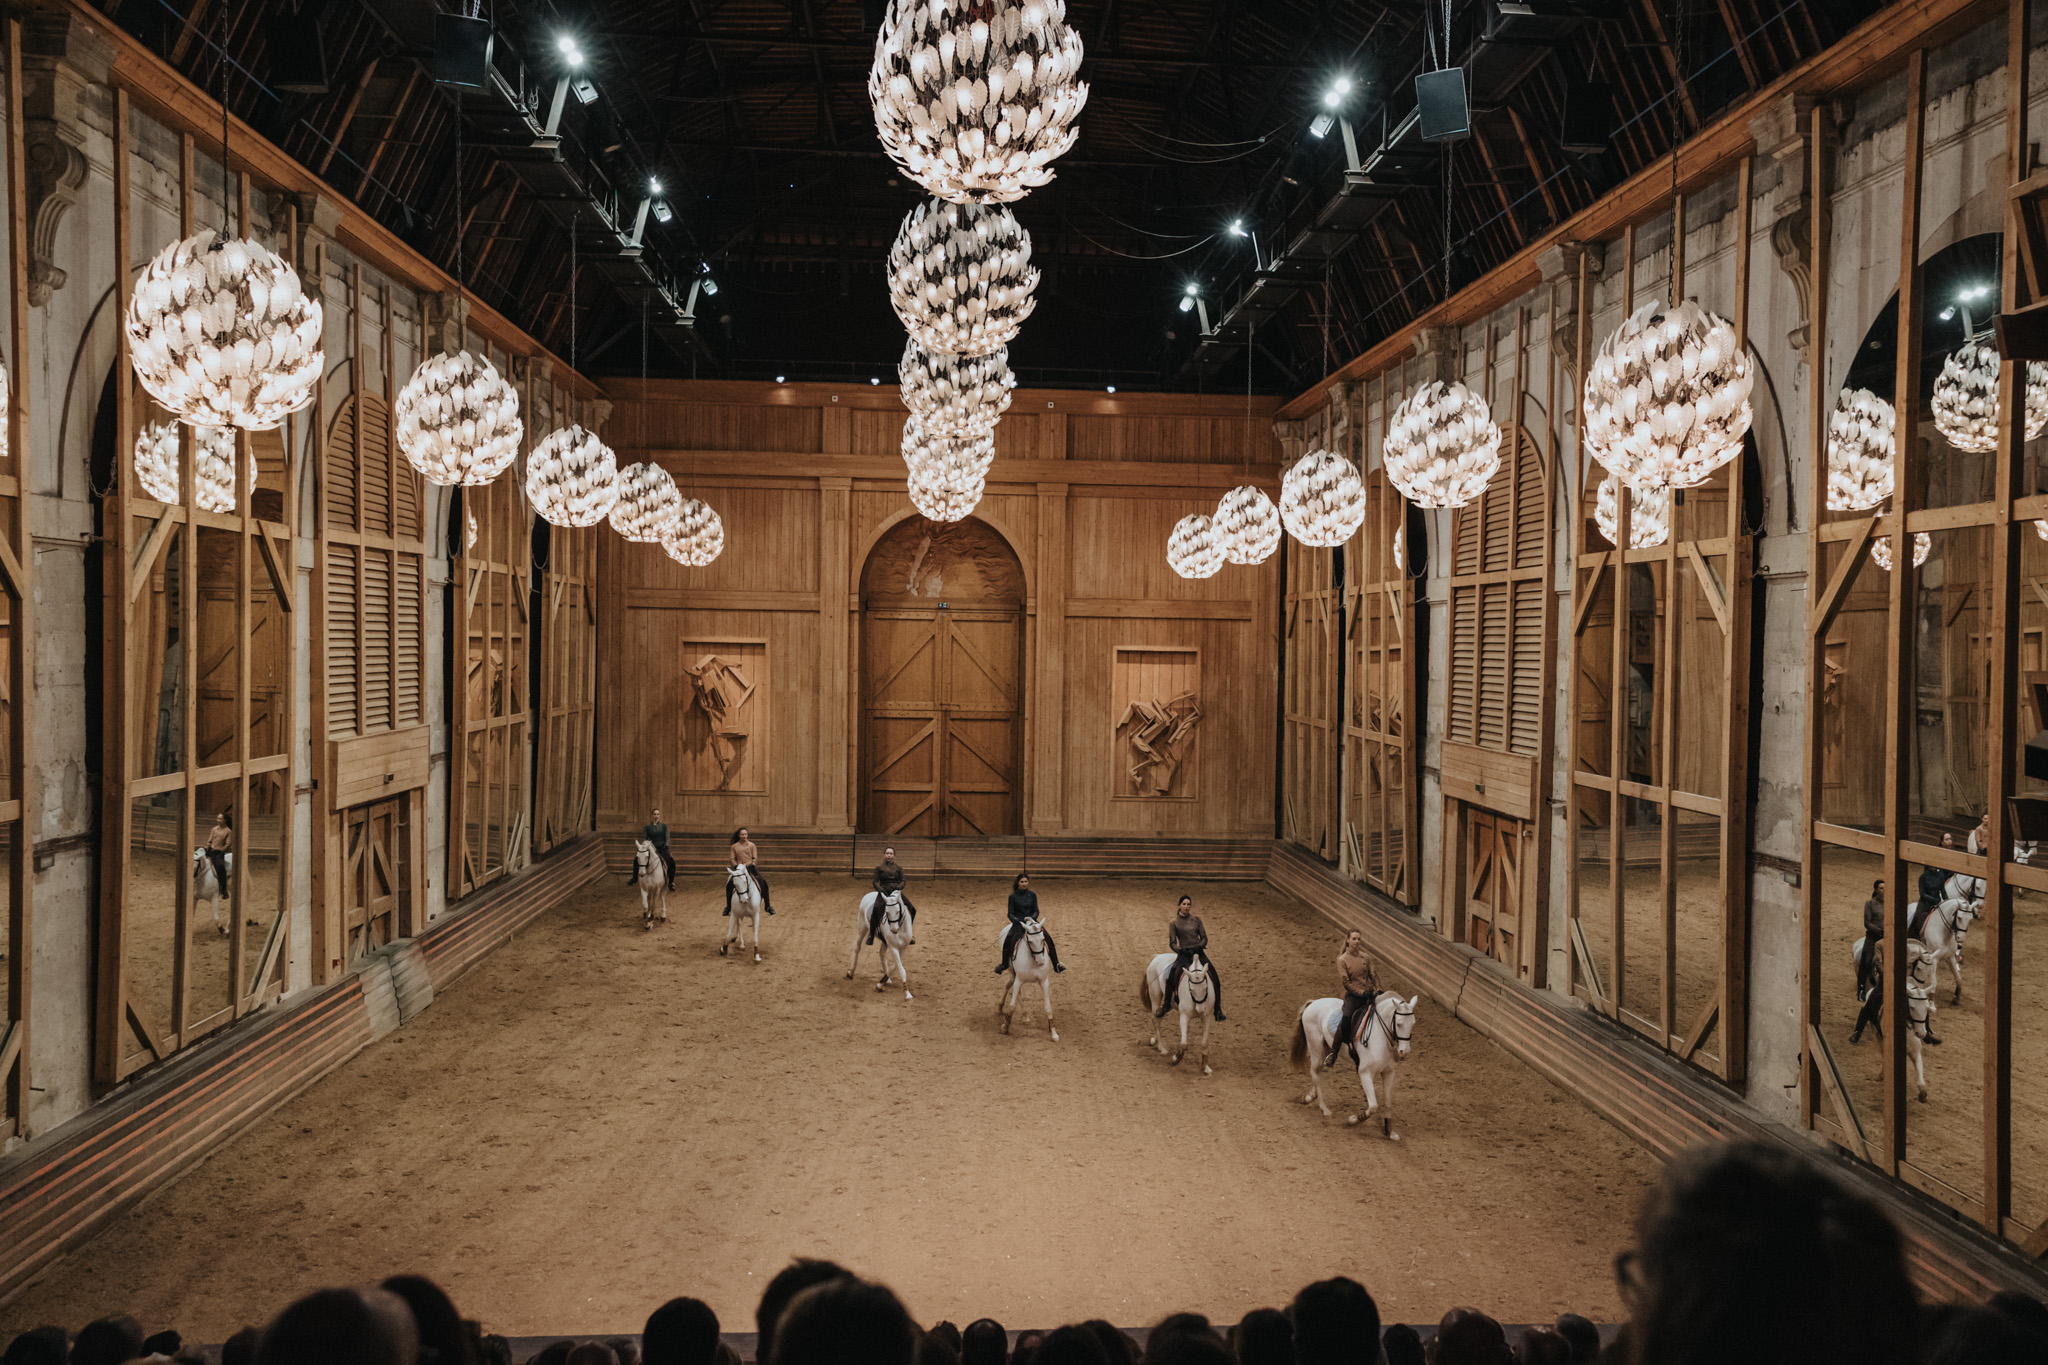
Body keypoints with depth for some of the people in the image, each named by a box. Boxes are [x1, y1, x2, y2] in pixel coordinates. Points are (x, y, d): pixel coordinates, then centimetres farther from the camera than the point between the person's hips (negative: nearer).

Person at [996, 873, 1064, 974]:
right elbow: (1010, 914, -2)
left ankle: (1056, 965, -8)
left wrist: (1031, 918, -19)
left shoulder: (1032, 895, 6)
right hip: (1018, 923, -2)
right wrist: (1017, 921, -22)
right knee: (1008, 939, -29)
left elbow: (1036, 911, 3)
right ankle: (1004, 964, -15)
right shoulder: (1013, 896, 0)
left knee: (1048, 938, -17)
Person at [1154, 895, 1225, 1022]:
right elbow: (1172, 943, 0)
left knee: (1215, 979, -9)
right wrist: (1182, 950, -17)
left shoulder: (1196, 919, 8)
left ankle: (1218, 1009, 5)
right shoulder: (1174, 923, 2)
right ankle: (1165, 1005, -8)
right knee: (1171, 976, -26)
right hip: (1183, 954, -2)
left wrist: (1199, 946, -12)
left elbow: (1204, 938, 8)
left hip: (1199, 952, 2)